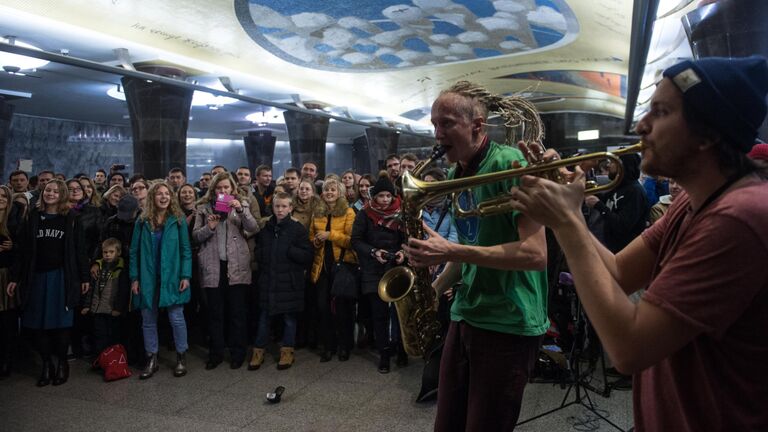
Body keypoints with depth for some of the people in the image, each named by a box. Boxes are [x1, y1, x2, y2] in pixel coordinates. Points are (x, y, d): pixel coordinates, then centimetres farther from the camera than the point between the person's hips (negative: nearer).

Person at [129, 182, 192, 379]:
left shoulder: (178, 220, 0)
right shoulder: (143, 221, 5)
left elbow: (186, 250, -1)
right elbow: (134, 251, 5)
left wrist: (186, 276, -8)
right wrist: (134, 278, -1)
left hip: (172, 277, -2)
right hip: (148, 278, 2)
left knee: (176, 318, 0)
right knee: (148, 320, 9)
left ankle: (181, 357, 16)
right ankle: (151, 359, 22)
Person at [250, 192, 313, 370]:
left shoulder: (298, 228, -3)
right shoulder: (265, 228, 8)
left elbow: (308, 255, -9)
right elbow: (258, 251, 17)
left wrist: (288, 250, -16)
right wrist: (262, 259, -2)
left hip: (289, 281, -3)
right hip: (268, 280, 3)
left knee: (289, 318, 7)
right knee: (264, 317, 9)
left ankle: (287, 351, 21)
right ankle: (258, 352, 21)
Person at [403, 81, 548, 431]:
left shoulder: (510, 164, -14)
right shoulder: (456, 174, 10)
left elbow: (535, 253, -22)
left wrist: (451, 252, -24)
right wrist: (436, 287, 5)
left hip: (508, 323, -7)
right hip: (464, 315, 7)